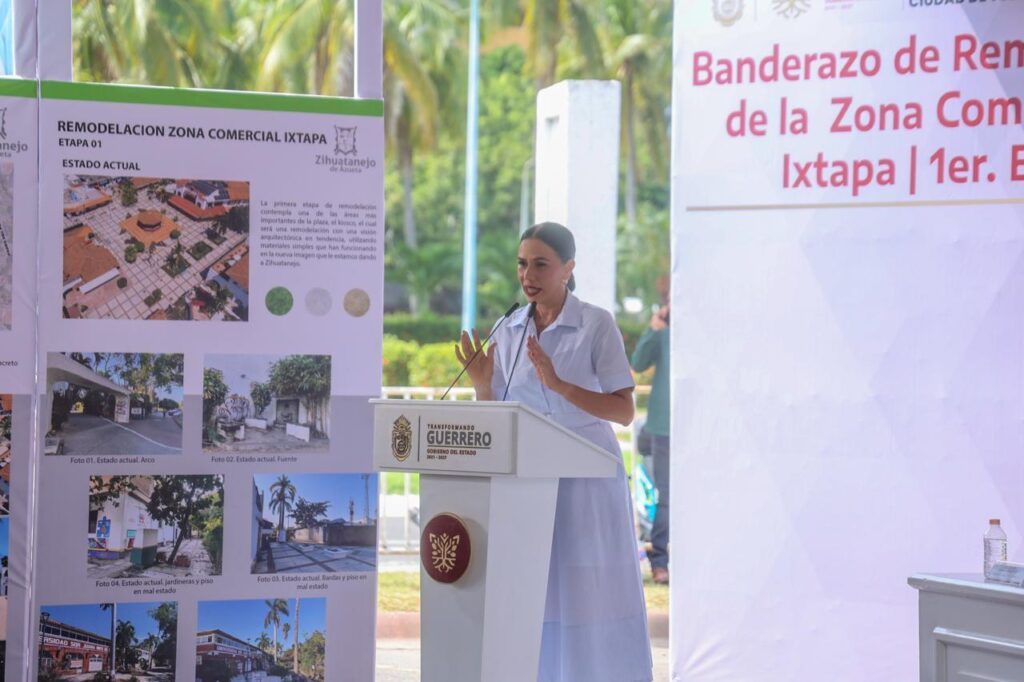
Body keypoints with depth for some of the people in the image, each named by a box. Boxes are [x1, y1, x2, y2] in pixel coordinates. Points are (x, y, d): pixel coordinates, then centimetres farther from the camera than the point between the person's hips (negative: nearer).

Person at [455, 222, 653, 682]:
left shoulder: (596, 325, -6)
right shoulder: (508, 331, 7)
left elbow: (624, 411, -11)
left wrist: (559, 384, -22)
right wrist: (482, 384, -9)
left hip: (586, 477, -4)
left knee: (590, 602, -2)